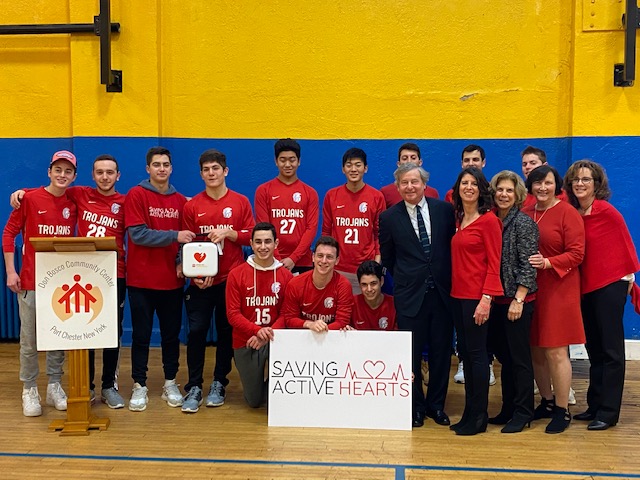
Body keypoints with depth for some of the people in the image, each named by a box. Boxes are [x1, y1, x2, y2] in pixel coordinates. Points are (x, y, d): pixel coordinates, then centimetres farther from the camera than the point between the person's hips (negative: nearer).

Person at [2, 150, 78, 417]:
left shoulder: (74, 202, 4)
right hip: (31, 281, -3)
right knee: (29, 339, 4)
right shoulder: (30, 198, -5)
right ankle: (29, 390, 18)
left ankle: (54, 386, 23)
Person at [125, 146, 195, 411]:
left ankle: (170, 384, 23)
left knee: (171, 334, 10)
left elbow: (185, 239, 10)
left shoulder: (181, 201, 7)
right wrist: (174, 235, -20)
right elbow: (138, 234, -14)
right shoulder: (136, 195, -4)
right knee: (141, 334, 5)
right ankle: (139, 386, 17)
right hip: (141, 279, -3)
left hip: (172, 280, 3)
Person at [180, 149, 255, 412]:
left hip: (231, 279, 0)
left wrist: (229, 233, -14)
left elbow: (251, 236, 3)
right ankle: (194, 387, 8)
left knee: (226, 331, 7)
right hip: (200, 281, 0)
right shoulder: (192, 206, 4)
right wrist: (195, 274, -10)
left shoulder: (240, 202, 4)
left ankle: (219, 384, 20)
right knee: (196, 331, -2)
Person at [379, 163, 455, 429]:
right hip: (410, 294, -1)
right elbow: (387, 257, 10)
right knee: (411, 353, 5)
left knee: (441, 351, 10)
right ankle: (416, 406, 22)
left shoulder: (444, 209, 2)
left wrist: (446, 277, 6)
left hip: (442, 291, 2)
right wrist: (406, 278, 10)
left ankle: (436, 405, 26)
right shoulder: (389, 217, 0)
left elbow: (454, 245, 9)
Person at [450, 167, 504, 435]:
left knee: (476, 353, -1)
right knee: (465, 352, 12)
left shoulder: (489, 220, -9)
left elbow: (494, 263, -12)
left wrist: (486, 298, -19)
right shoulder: (458, 219, 13)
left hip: (477, 296, -7)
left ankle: (479, 417, 11)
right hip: (457, 294, 7)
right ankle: (470, 412, 23)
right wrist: (451, 289, 7)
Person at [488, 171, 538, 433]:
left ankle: (523, 412, 13)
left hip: (518, 300, -7)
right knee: (504, 356, 14)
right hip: (497, 299, 7)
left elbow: (527, 265, -14)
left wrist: (518, 299, -17)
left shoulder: (523, 222, -9)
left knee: (519, 357, 1)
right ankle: (508, 409, 25)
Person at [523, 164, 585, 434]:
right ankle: (547, 402, 28)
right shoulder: (525, 214, 8)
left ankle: (562, 411, 12)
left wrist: (547, 263, -23)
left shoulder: (567, 213, -5)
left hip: (558, 290, -5)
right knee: (535, 349, 10)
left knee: (555, 352, -2)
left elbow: (576, 254, -10)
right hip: (529, 288, 5)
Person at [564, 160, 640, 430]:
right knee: (594, 349, 14)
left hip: (610, 285, -6)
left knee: (611, 350, 1)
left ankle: (608, 412, 7)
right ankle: (595, 406, 24)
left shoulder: (606, 211, -11)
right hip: (585, 287, 6)